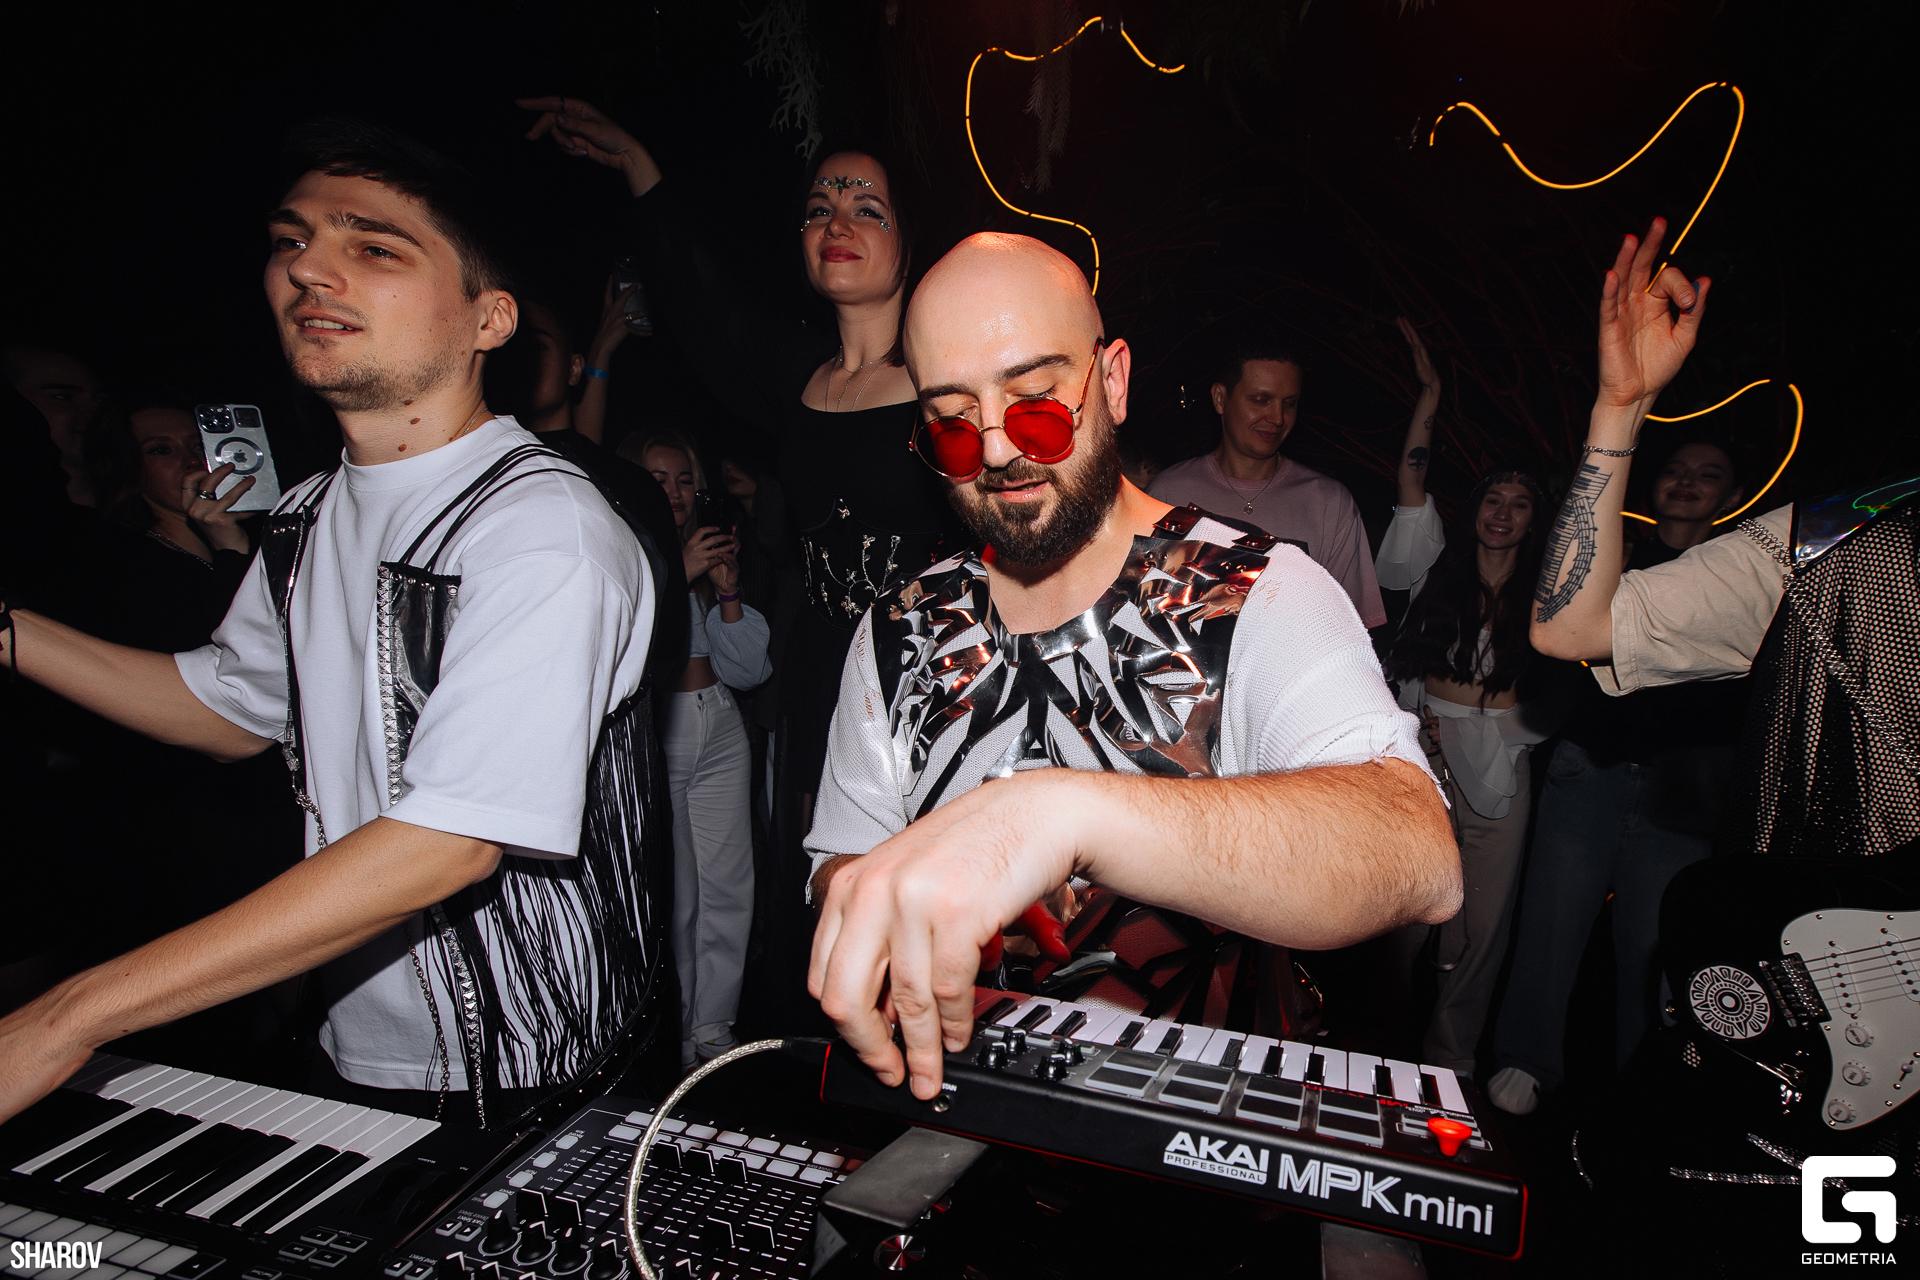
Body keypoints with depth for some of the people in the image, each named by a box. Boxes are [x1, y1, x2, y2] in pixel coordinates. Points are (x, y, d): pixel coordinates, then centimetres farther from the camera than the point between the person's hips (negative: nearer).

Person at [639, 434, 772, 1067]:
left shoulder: (710, 553, 16)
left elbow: (749, 670, 12)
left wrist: (727, 592, -2)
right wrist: (677, 574, -19)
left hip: (720, 732, 5)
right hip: (652, 732, -5)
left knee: (728, 889, 5)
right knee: (670, 895, -4)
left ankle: (714, 1030, 17)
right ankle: (675, 1037, 12)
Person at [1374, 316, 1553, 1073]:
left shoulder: (1541, 594, 7)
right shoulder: (1440, 566, 5)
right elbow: (1412, 479, -3)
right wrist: (1430, 390, -4)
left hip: (1499, 768, 2)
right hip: (1423, 755, -1)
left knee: (1483, 926, 7)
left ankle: (1449, 1059, 23)